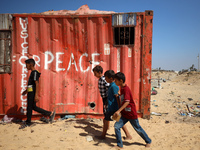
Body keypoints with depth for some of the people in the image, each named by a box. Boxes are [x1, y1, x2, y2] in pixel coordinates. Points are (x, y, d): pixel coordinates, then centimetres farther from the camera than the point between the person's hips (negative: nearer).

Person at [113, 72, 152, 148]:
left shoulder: (126, 89, -22)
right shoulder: (122, 88, 6)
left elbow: (127, 102, -32)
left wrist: (118, 111, -39)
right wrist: (119, 111, 23)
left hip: (131, 114, -7)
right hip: (124, 114, 8)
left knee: (138, 129, 11)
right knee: (116, 126, -5)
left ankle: (148, 141, 35)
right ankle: (119, 145, 8)